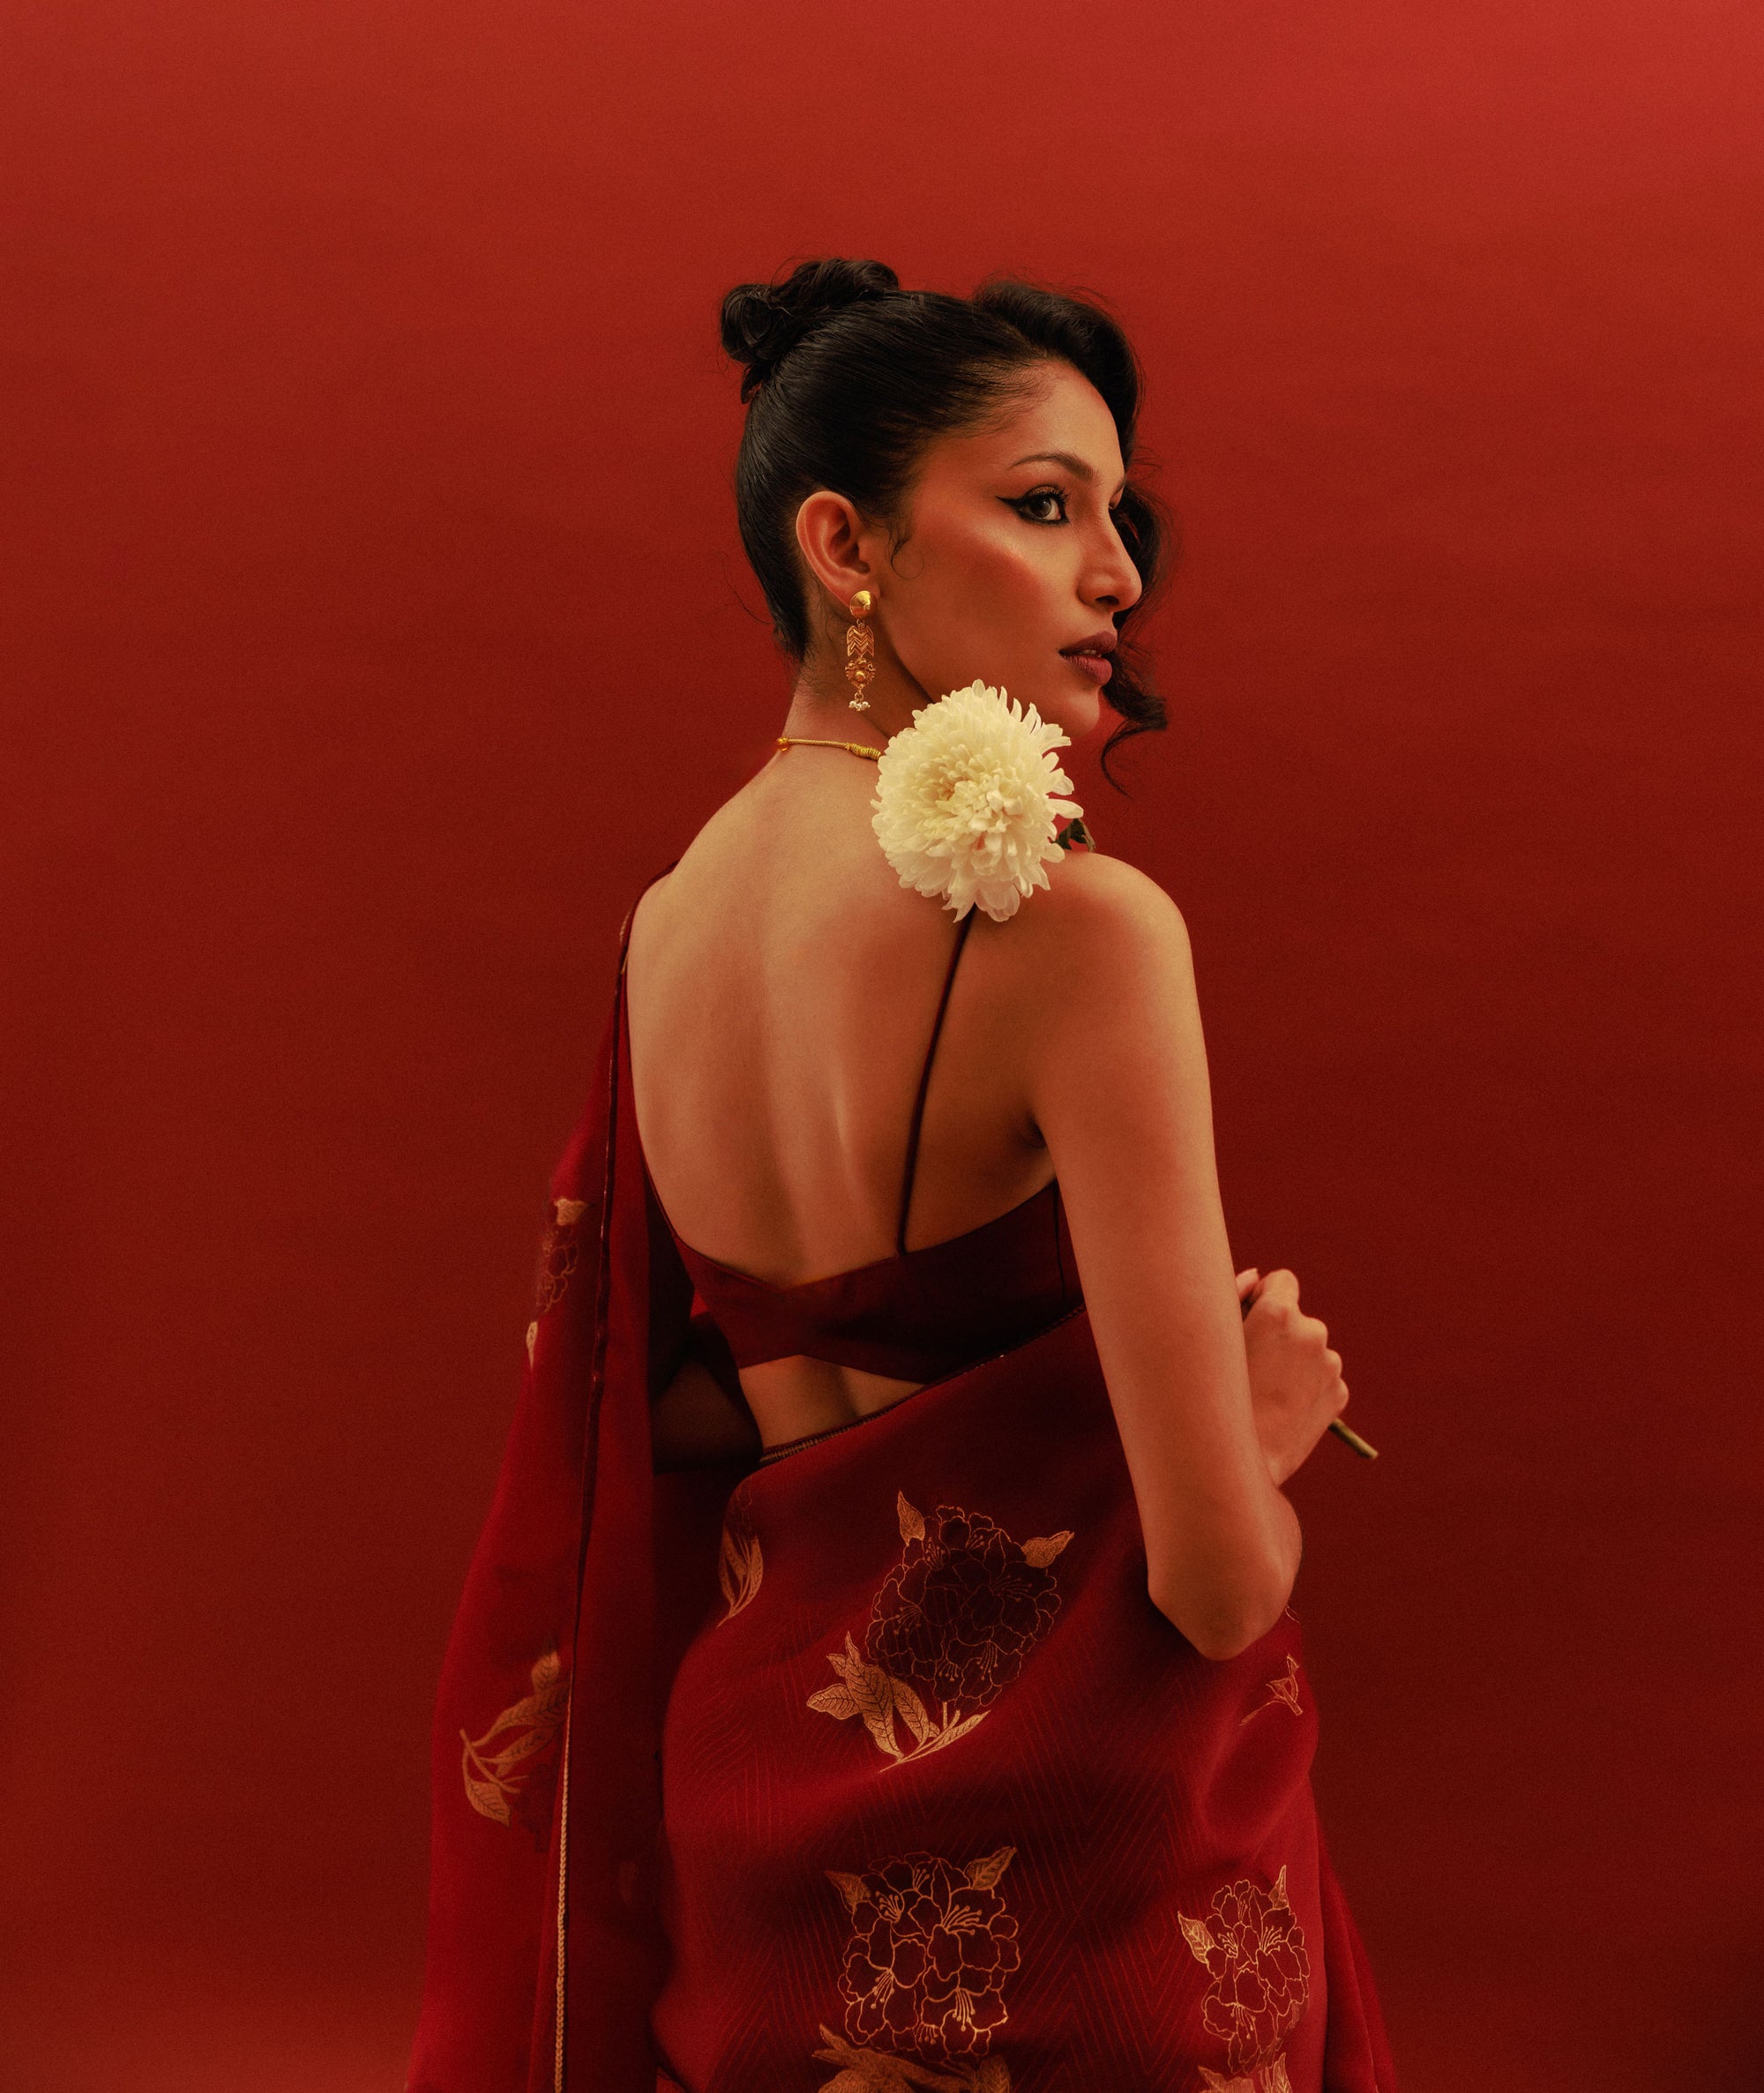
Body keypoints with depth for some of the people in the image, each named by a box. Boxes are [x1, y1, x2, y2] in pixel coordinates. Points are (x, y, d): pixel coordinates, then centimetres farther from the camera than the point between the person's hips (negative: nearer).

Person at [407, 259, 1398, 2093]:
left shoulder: (668, 920, 0)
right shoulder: (1071, 925, -23)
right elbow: (1217, 1575, -24)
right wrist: (1270, 1410, -4)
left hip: (750, 1774, 7)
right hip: (1068, 1871, -6)